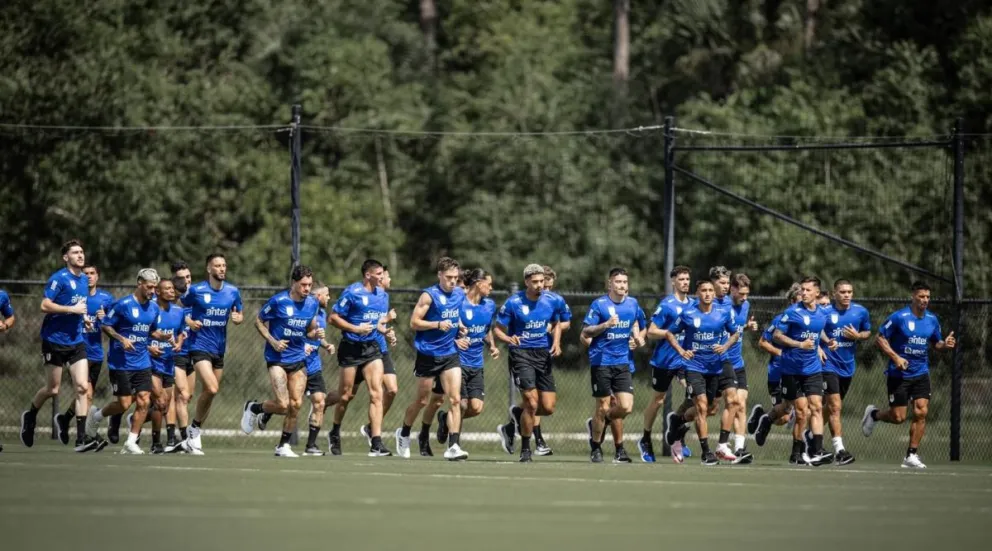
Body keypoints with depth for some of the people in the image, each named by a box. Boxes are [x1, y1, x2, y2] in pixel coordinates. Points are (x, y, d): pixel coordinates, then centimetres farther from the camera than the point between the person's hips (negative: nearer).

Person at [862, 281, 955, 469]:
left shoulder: (932, 320, 4)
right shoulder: (899, 317, -11)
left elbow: (936, 343, 16)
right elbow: (881, 338, -7)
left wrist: (945, 344, -8)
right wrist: (895, 357, -19)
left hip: (921, 374, 4)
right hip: (899, 374, -4)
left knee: (921, 412, -9)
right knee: (898, 417, -2)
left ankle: (911, 455, -1)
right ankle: (874, 414, 31)